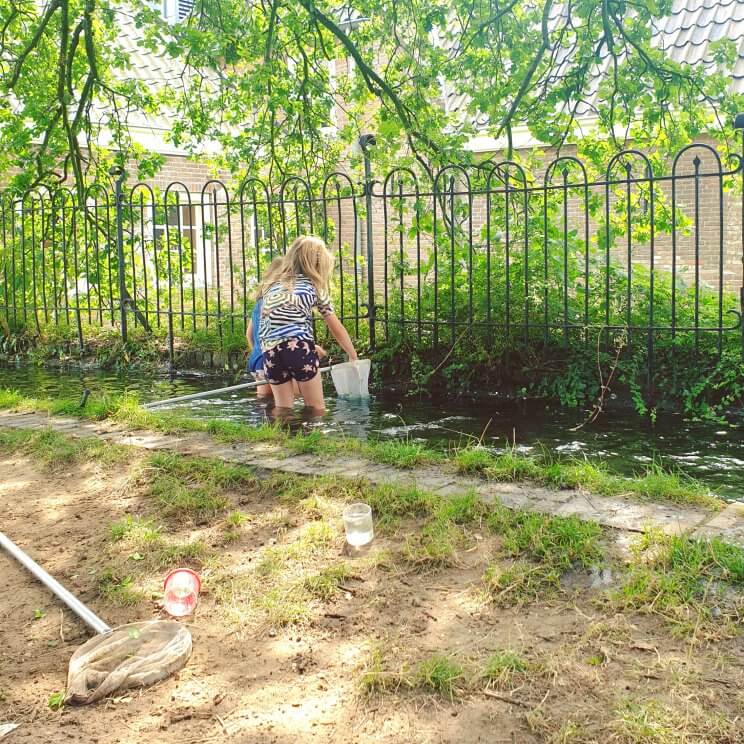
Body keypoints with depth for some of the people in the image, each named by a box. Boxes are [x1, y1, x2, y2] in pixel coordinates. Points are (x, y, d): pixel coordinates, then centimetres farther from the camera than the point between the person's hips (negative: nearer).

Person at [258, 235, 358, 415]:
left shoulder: (271, 285, 25)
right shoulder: (314, 286, 16)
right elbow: (337, 329, 20)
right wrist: (353, 357, 33)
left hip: (270, 351, 4)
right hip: (299, 347, -3)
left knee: (283, 410, 15)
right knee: (317, 410, 8)